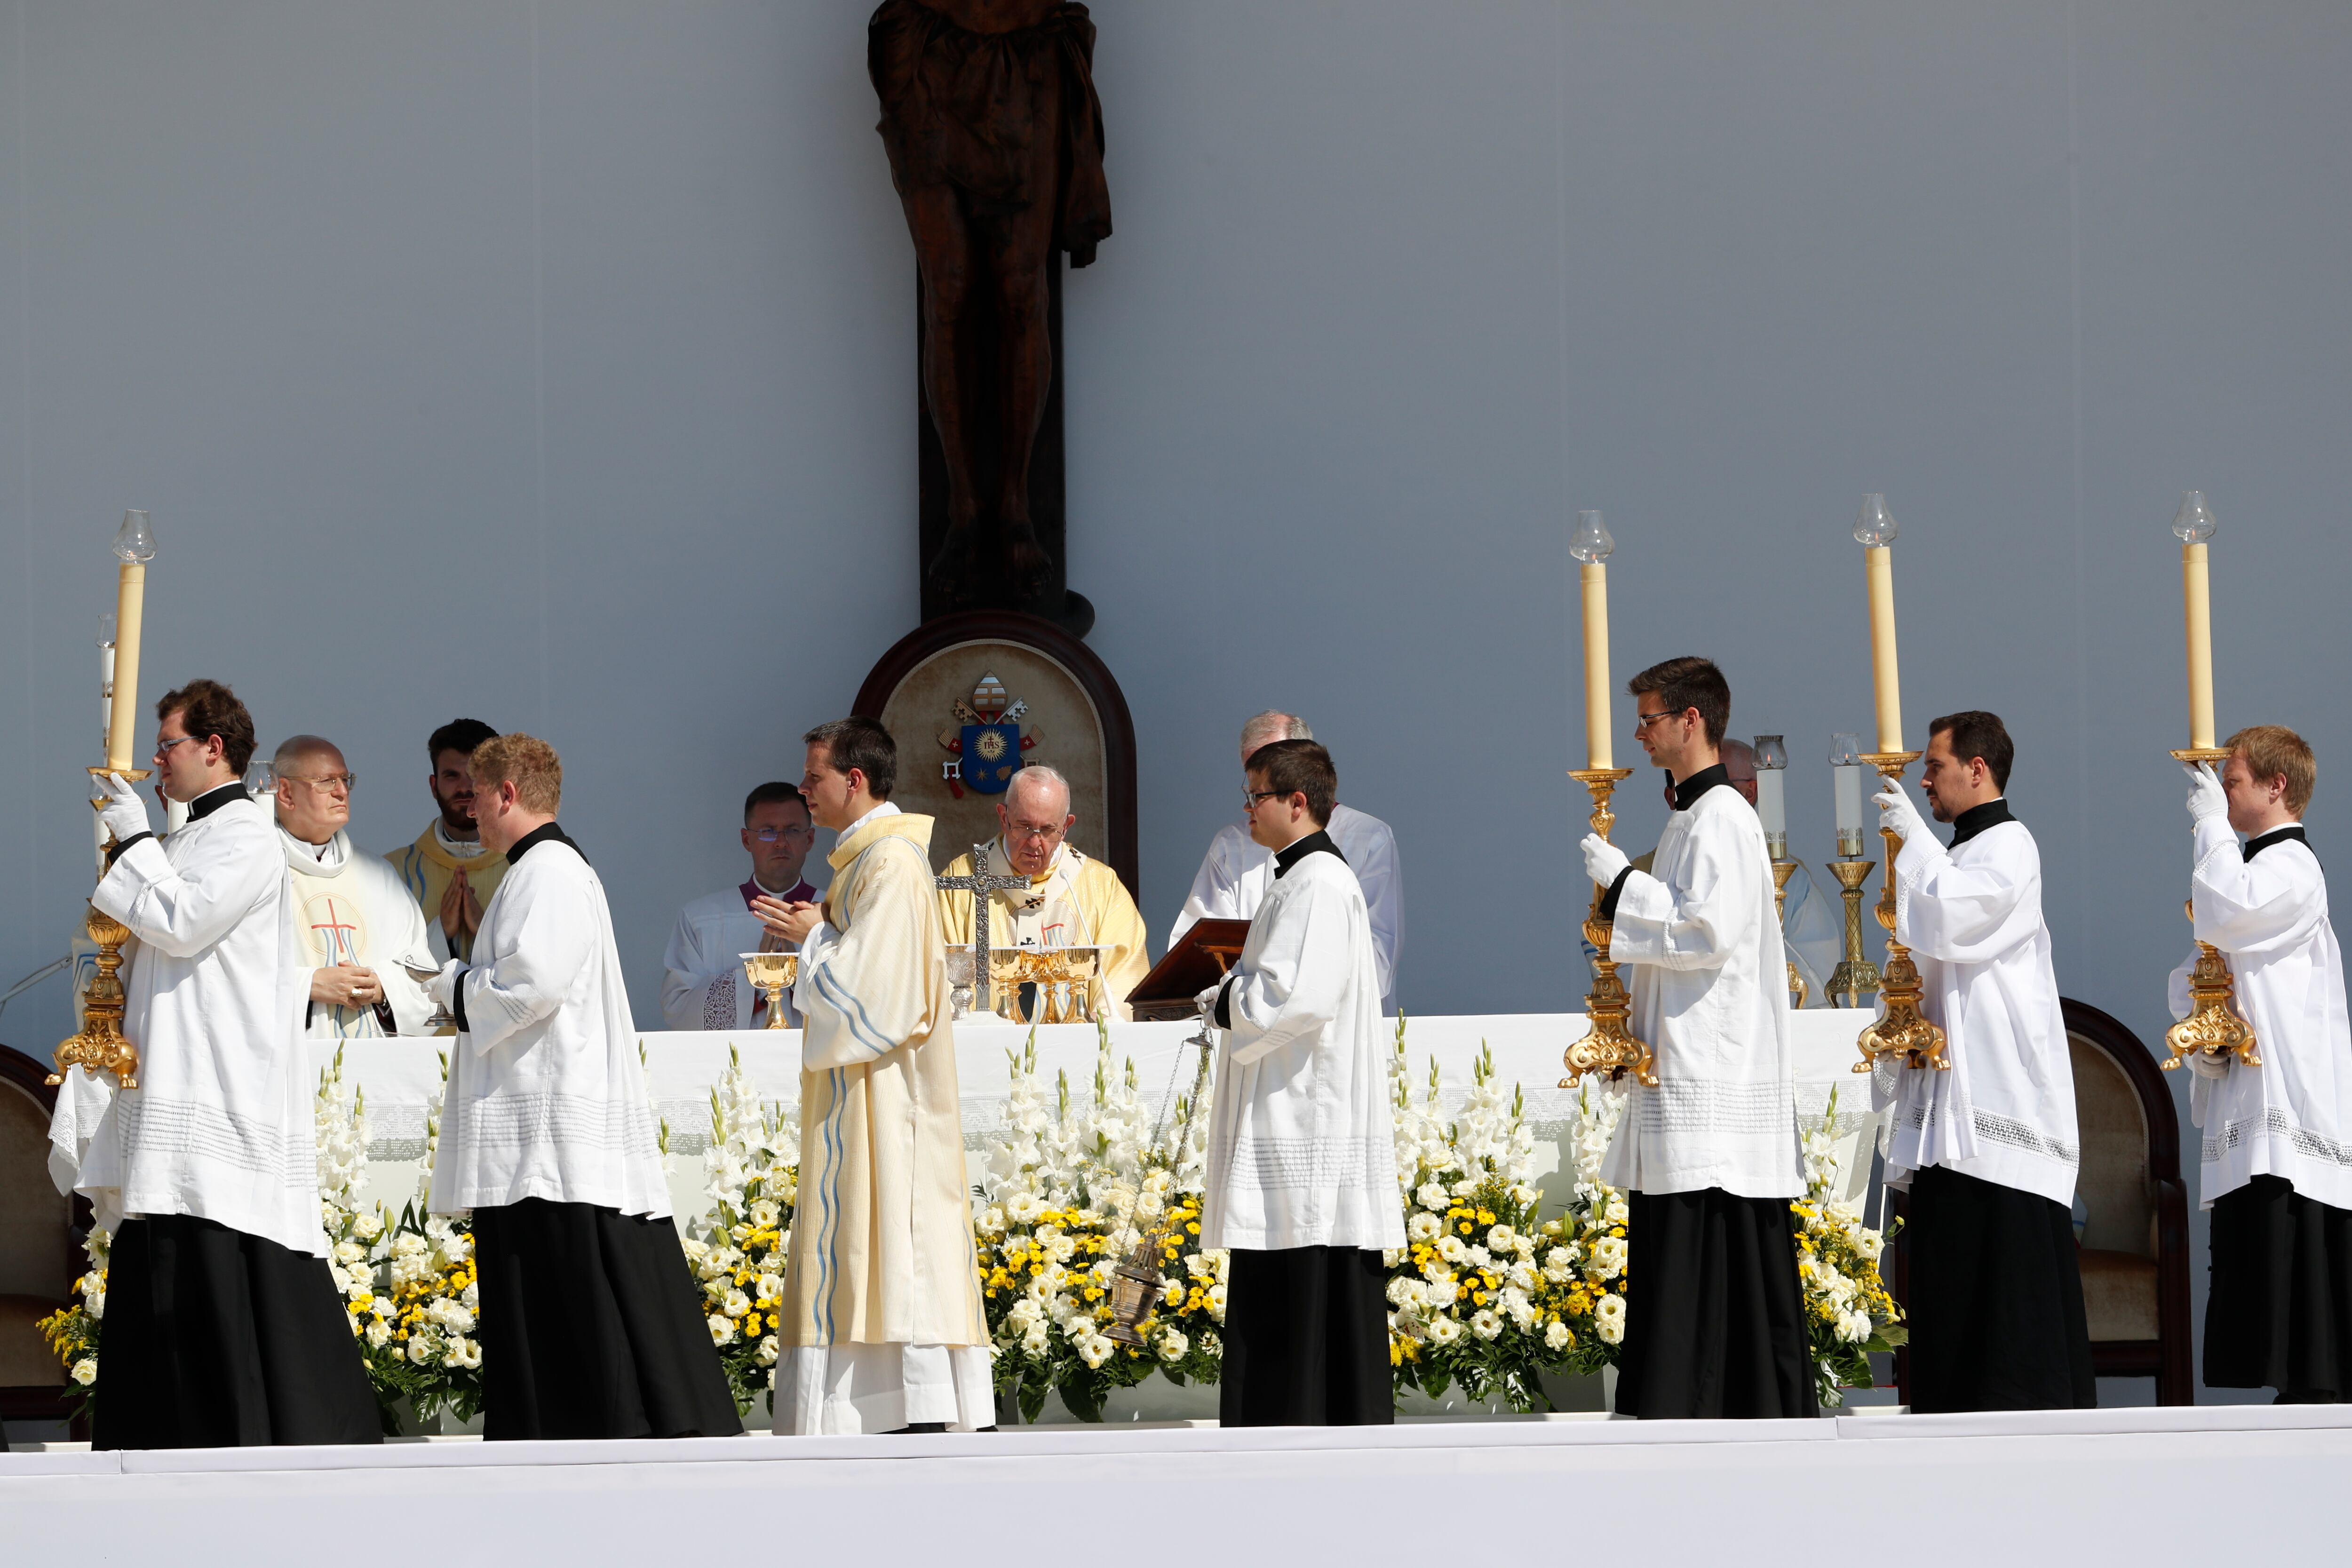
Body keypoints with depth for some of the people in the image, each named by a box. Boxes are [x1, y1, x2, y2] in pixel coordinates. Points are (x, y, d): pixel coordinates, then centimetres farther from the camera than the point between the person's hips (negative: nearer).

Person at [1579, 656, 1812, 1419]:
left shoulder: (1721, 818, -12)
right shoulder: (1692, 816, 19)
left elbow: (1708, 932, -20)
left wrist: (1623, 884, -13)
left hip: (1717, 1080, -10)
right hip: (1683, 1068, 10)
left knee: (1722, 1259, -10)